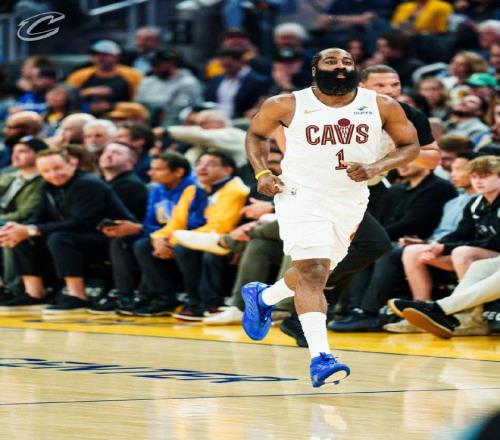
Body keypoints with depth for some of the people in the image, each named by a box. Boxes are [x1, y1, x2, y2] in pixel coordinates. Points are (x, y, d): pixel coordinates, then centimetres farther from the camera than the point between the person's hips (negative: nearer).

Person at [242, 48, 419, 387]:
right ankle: (320, 358, -28)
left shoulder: (382, 107, -5)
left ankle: (262, 297, 49)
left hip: (350, 202, 4)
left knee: (317, 273, 20)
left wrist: (375, 168, -15)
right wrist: (262, 172, -7)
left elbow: (410, 145, 2)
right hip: (301, 196, -4)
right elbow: (257, 133, 9)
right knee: (313, 272, -20)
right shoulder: (287, 106, -8)